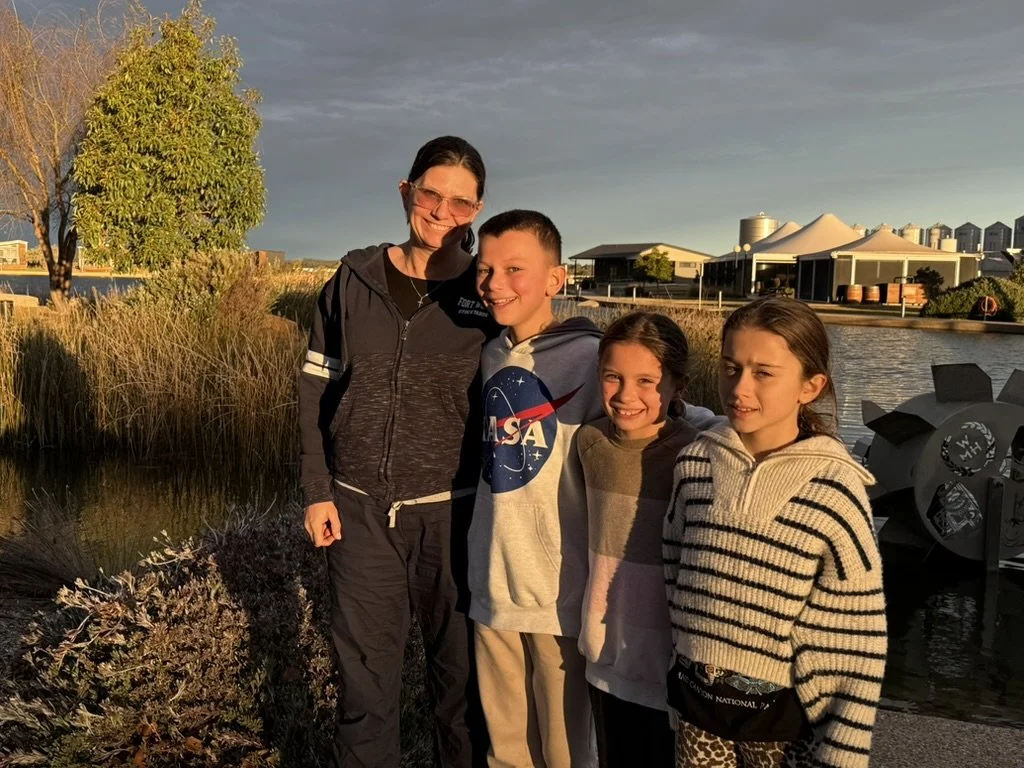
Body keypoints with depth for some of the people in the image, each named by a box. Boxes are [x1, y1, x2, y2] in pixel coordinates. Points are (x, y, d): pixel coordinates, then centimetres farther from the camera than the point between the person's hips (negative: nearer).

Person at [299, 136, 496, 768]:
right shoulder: (355, 279, 1)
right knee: (365, 671, 12)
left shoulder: (490, 294, -3)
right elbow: (317, 389, 5)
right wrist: (317, 492, 1)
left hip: (452, 514, -1)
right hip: (359, 509, 2)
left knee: (461, 670, 11)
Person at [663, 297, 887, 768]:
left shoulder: (835, 490, -16)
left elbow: (857, 639, -11)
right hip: (698, 701, 3)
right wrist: (680, 680, 11)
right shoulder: (695, 463, -5)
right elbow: (674, 579, 5)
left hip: (785, 717, -3)